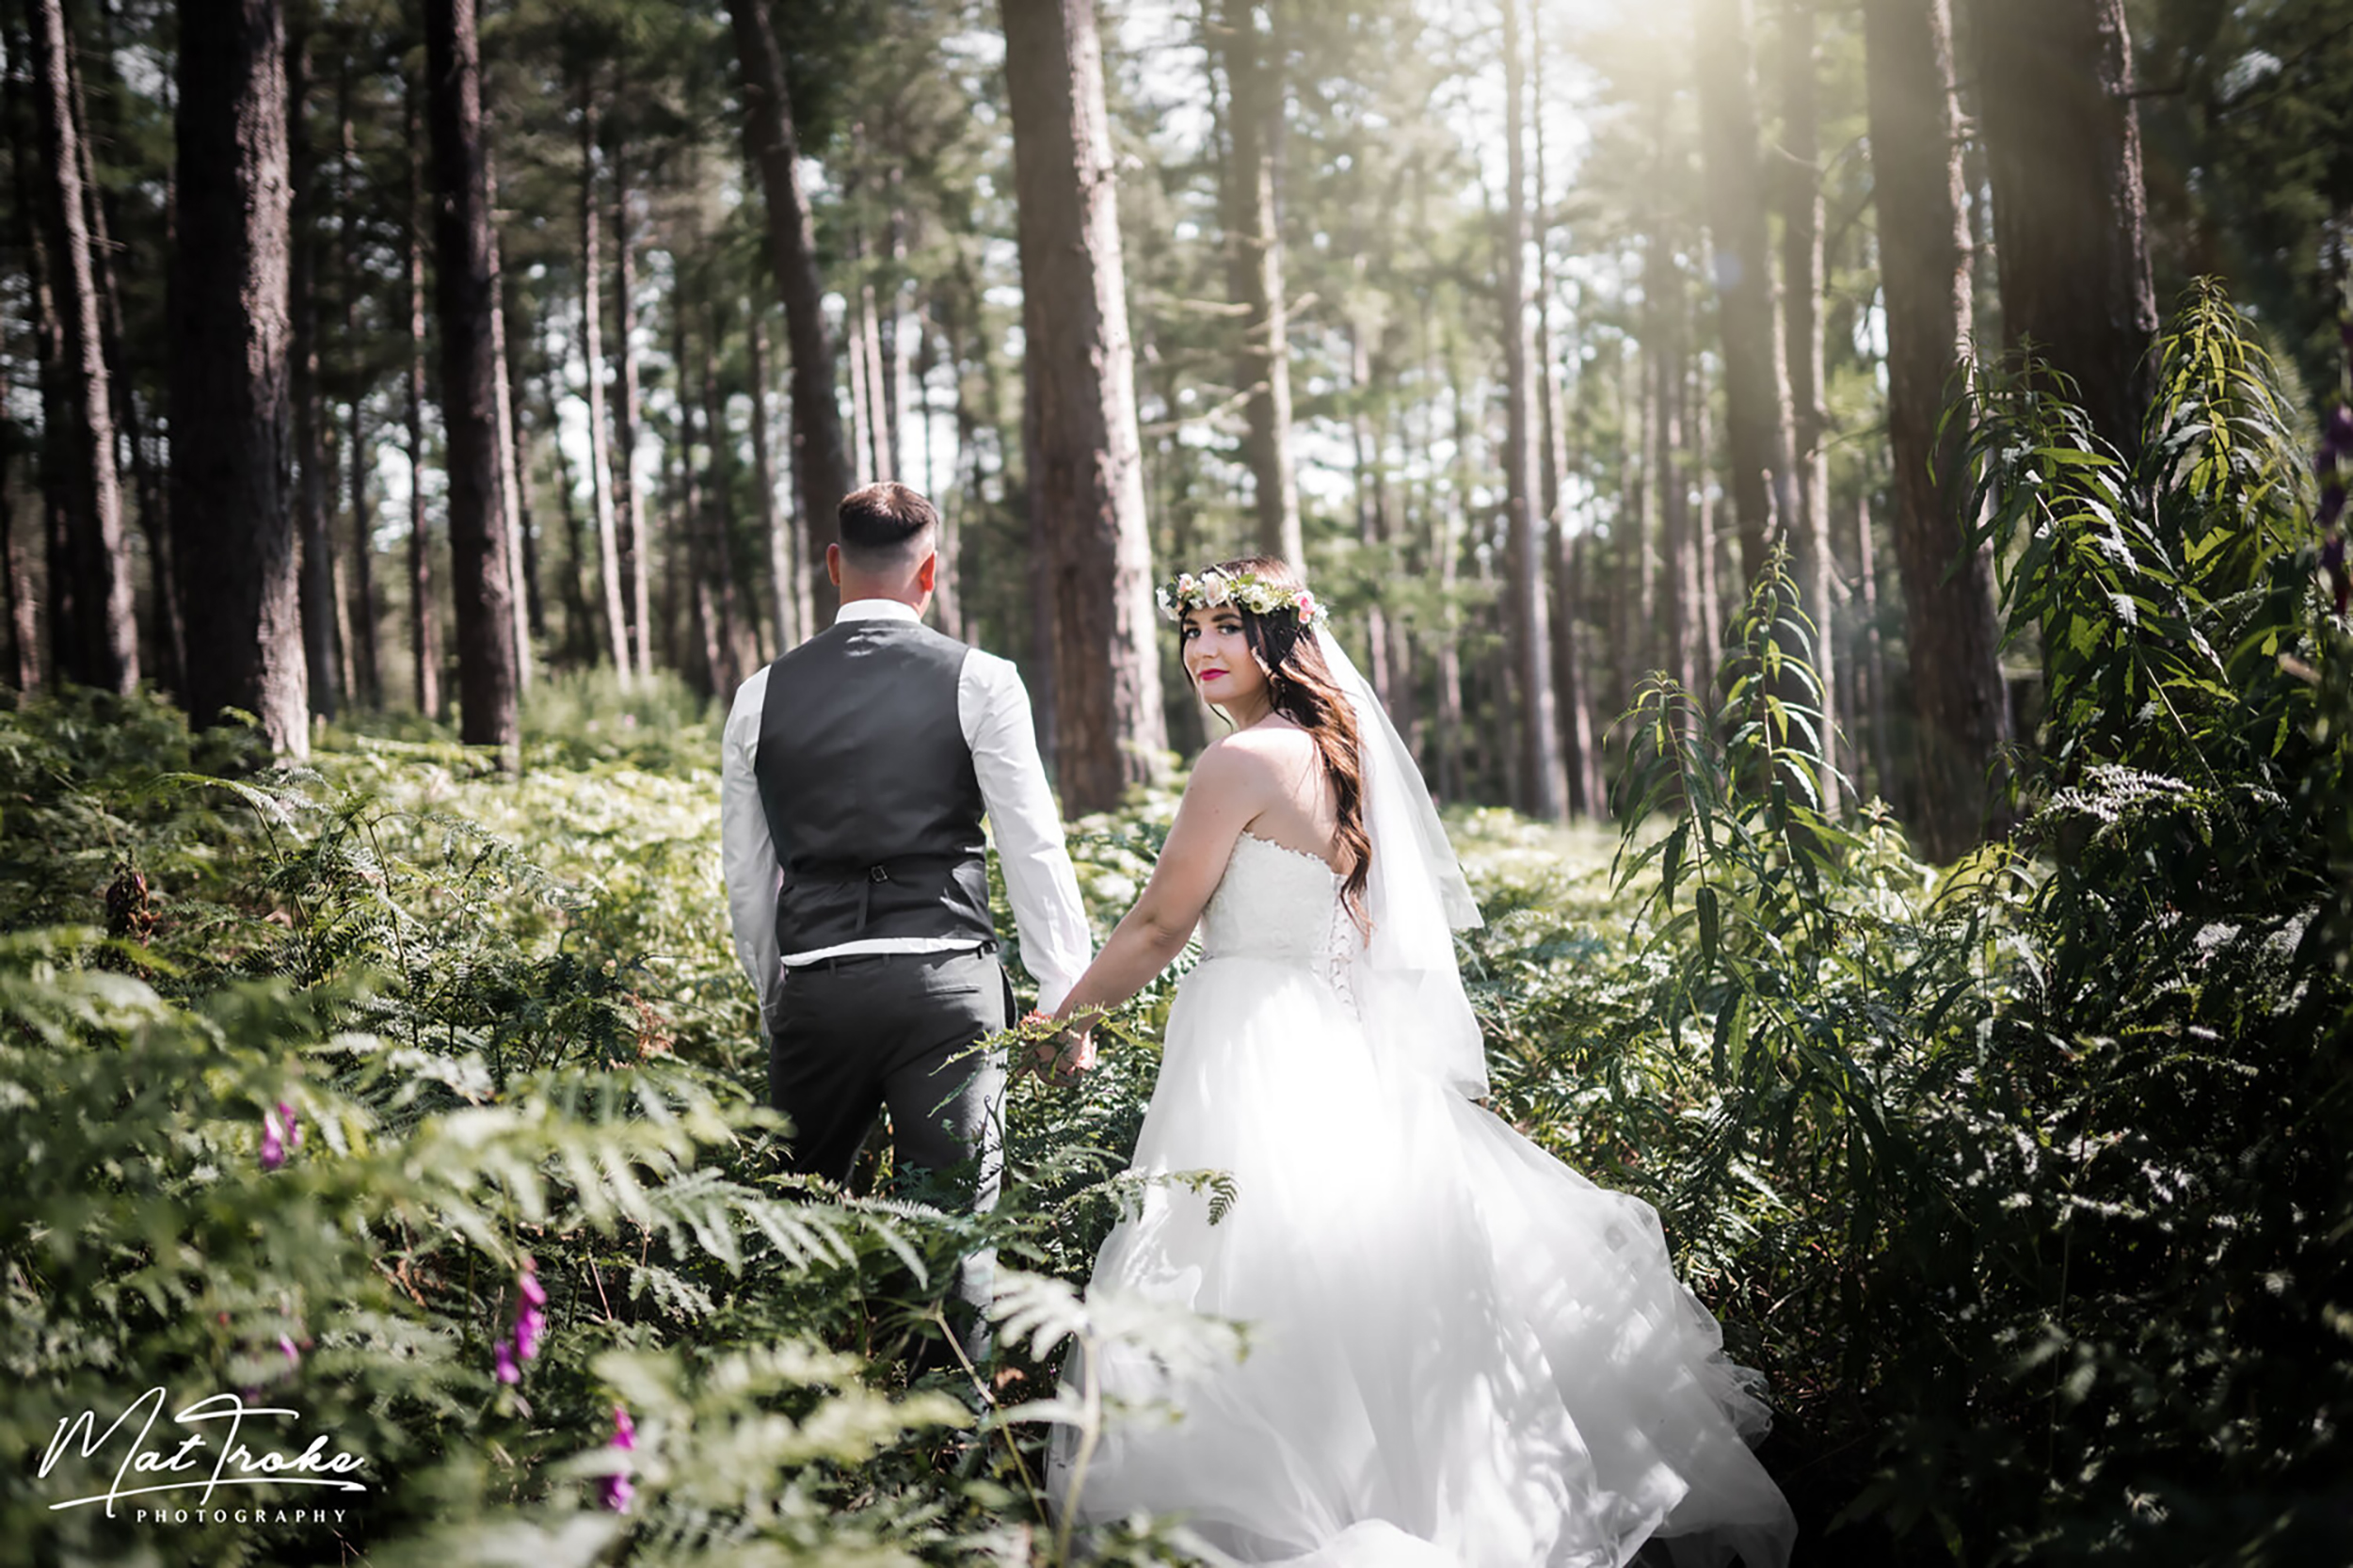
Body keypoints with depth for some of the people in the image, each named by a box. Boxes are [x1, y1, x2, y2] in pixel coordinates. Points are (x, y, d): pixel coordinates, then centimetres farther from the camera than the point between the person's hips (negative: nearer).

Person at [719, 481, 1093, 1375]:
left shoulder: (762, 695, 8)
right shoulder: (978, 681, -1)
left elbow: (746, 878, 12)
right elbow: (1033, 852, -2)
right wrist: (1066, 998, 4)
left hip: (811, 988, 3)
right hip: (945, 980, -2)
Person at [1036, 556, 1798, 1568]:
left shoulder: (1242, 761, -12)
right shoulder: (1339, 753, 14)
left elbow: (1159, 926, -9)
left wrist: (1066, 1018, 3)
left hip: (1255, 1057, -9)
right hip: (1339, 1055, 9)